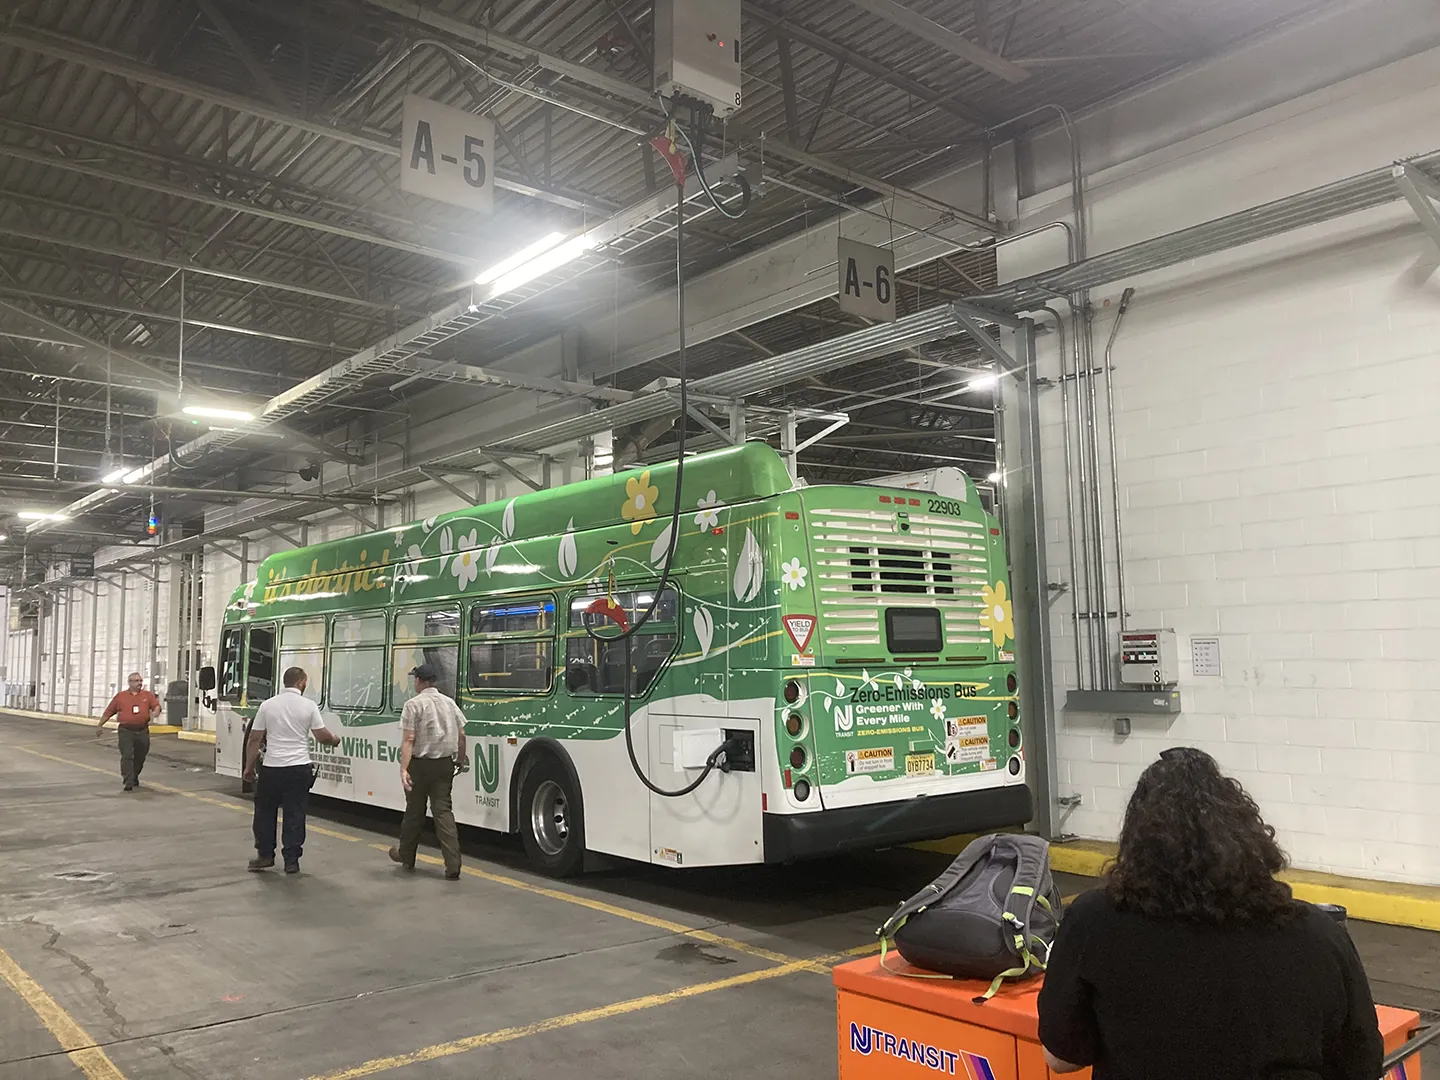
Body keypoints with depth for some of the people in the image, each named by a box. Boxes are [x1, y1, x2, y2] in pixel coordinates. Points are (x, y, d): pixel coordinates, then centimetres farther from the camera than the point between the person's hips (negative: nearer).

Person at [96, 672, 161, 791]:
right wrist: (100, 725, 12)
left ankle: (134, 778, 34)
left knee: (140, 757, 12)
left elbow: (156, 705, -3)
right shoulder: (120, 696, 6)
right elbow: (108, 712, 11)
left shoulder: (147, 695, 8)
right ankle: (128, 782, -12)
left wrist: (155, 712, -26)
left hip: (142, 731, 2)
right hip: (126, 731, -2)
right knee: (127, 756, -11)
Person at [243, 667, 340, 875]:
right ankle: (291, 860, 7)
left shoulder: (267, 705, 0)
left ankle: (265, 855, 21)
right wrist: (334, 740, 17)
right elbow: (322, 736, -5)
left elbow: (255, 739, 2)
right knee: (294, 815, 5)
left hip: (271, 768, 1)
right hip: (299, 768, -1)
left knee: (265, 812, 17)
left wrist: (249, 767, 11)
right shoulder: (308, 706, -4)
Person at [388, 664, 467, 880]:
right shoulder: (449, 703, 8)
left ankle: (406, 856, 31)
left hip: (420, 764, -4)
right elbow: (461, 736, 8)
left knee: (414, 812, 11)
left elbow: (408, 740, -16)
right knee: (443, 811, 3)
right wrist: (461, 760, 21)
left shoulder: (414, 704, -8)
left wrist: (403, 769, -20)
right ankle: (453, 865, -6)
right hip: (444, 764, 4)